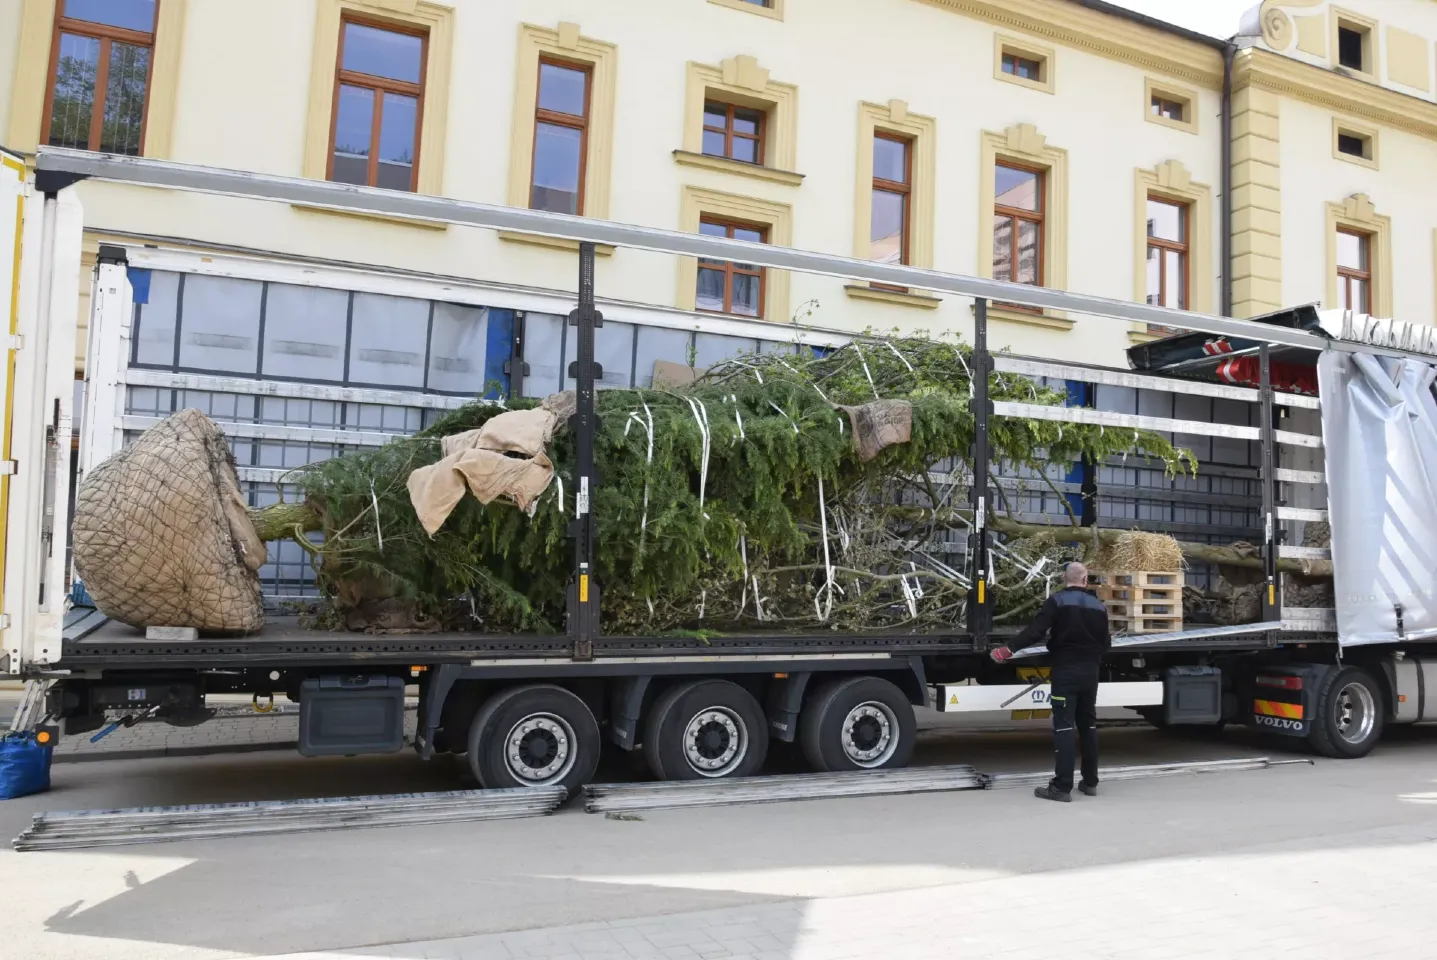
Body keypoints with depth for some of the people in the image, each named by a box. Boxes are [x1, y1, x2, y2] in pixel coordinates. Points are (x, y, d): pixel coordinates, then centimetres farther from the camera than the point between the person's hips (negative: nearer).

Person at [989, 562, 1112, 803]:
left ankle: (1062, 787, -9)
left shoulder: (1057, 601, -8)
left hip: (1066, 670, -5)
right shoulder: (1099, 606, 7)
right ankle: (1090, 781, 21)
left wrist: (1010, 649, -13)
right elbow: (1105, 644, 12)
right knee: (1088, 724, 15)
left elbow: (1036, 631, -18)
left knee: (1064, 726, -7)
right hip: (1090, 671, 5)